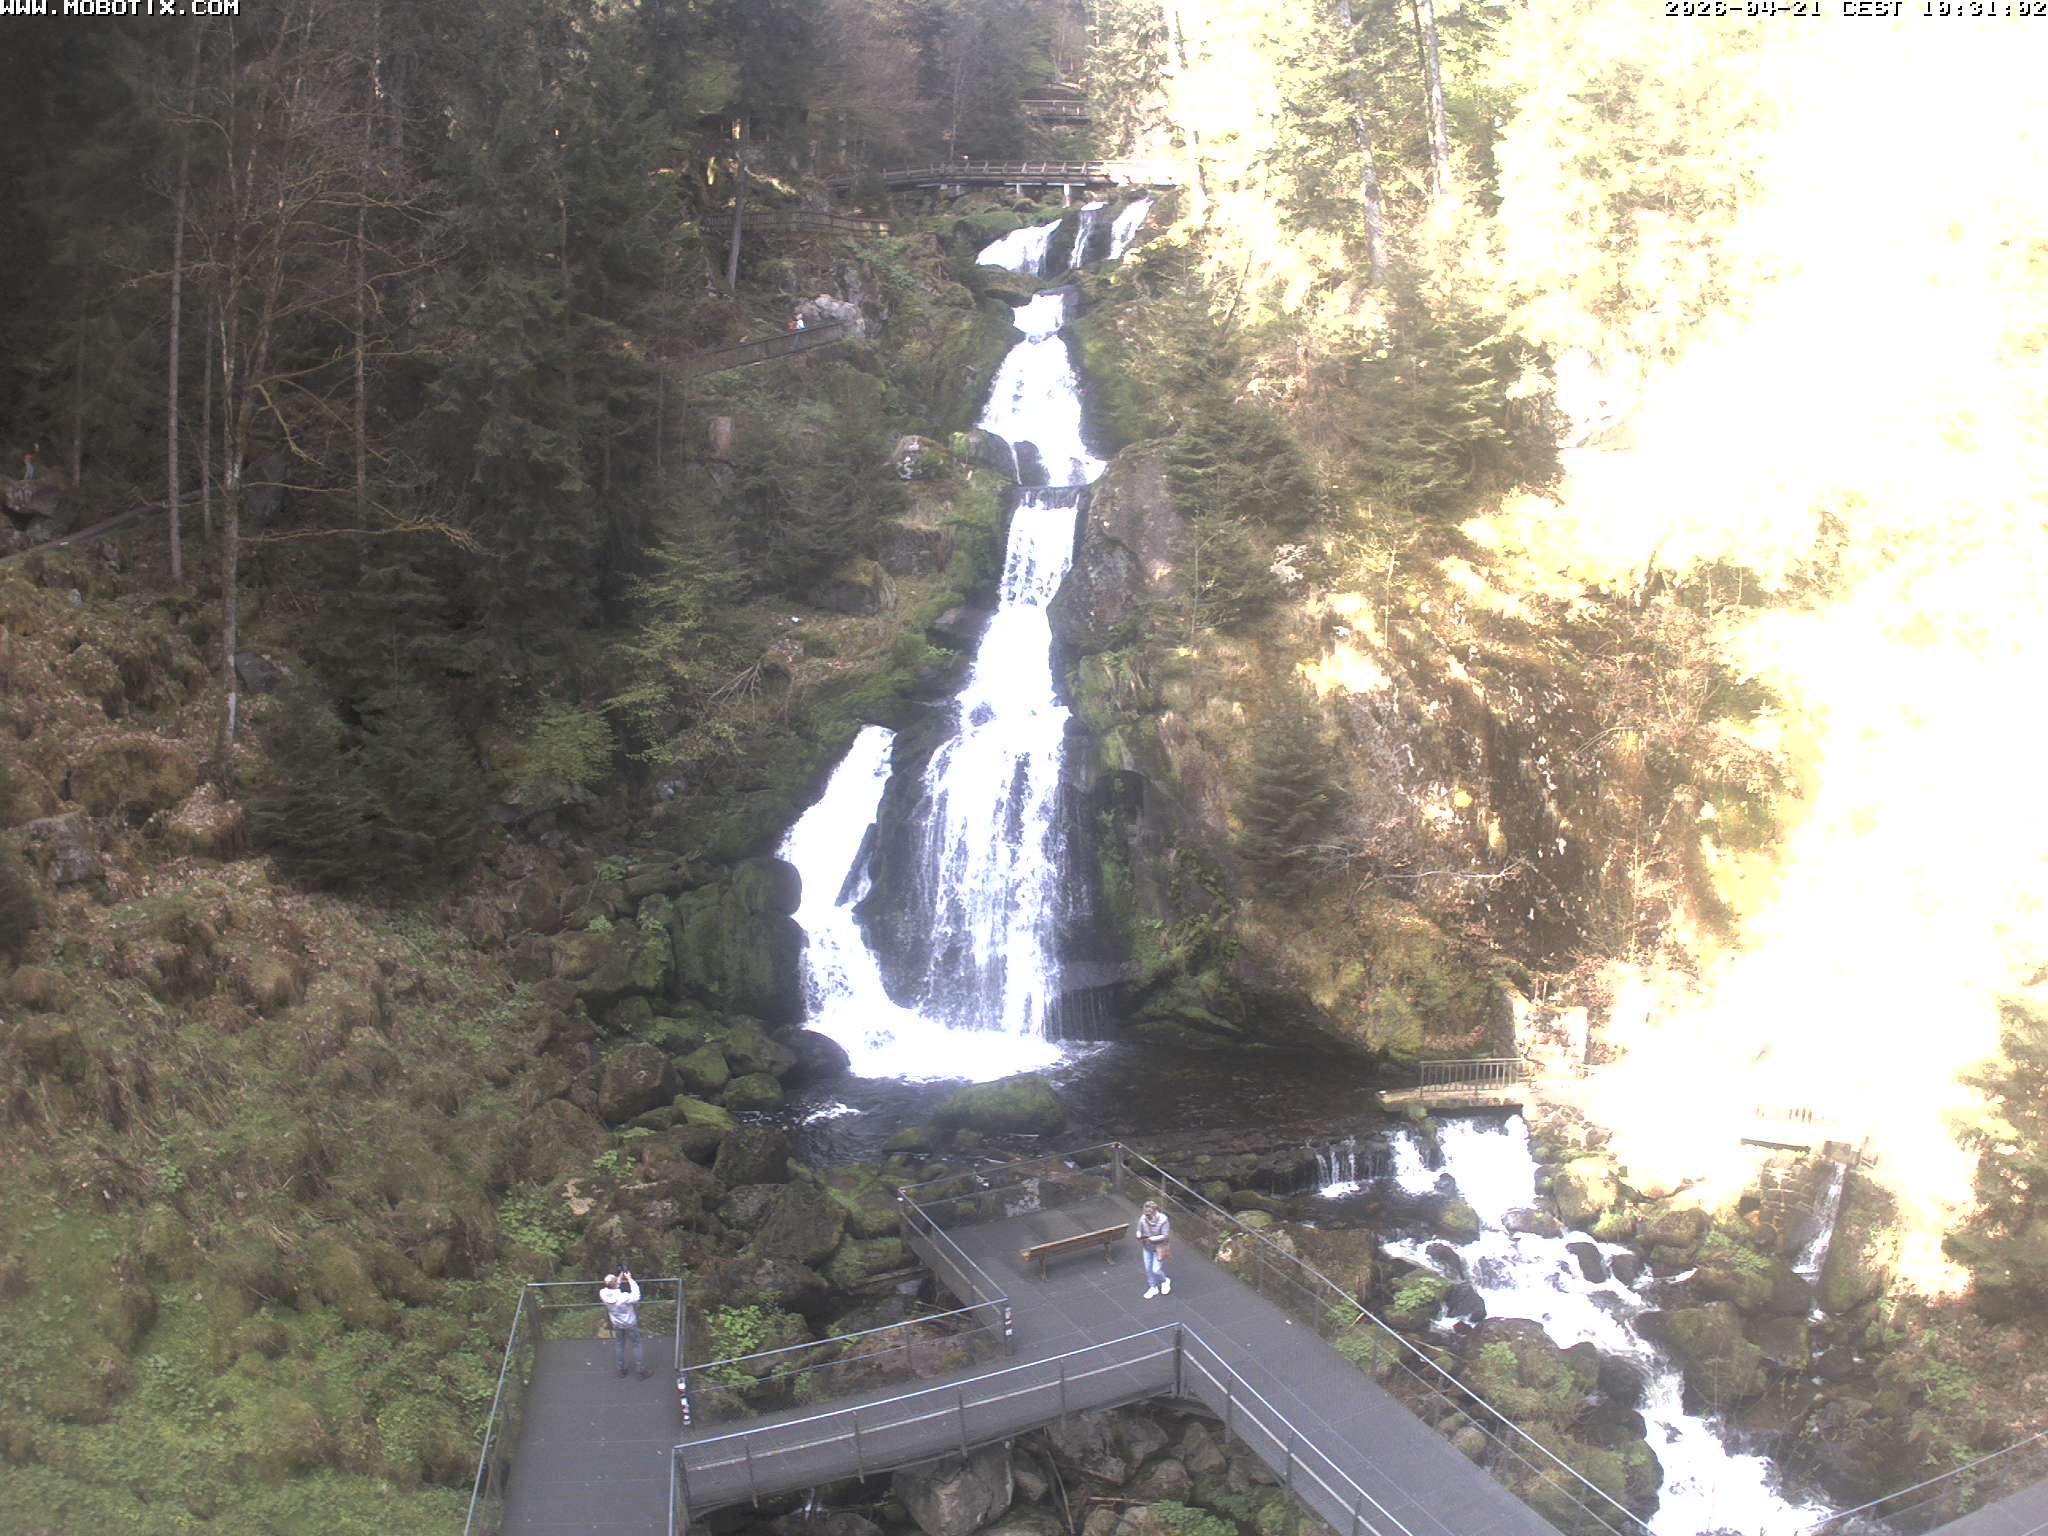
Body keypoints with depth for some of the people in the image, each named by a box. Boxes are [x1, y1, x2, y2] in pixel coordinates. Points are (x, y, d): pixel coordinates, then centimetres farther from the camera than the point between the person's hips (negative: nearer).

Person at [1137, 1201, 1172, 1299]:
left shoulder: (1163, 1220, -27)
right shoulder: (1143, 1218, -15)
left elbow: (1165, 1236, -24)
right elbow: (1139, 1231, -2)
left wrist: (1152, 1239, -33)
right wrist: (1139, 1236, -25)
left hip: (1159, 1249, -4)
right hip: (1147, 1248, 4)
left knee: (1156, 1270, -3)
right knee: (1148, 1269, 14)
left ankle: (1165, 1281, 31)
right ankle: (1153, 1288, 38)